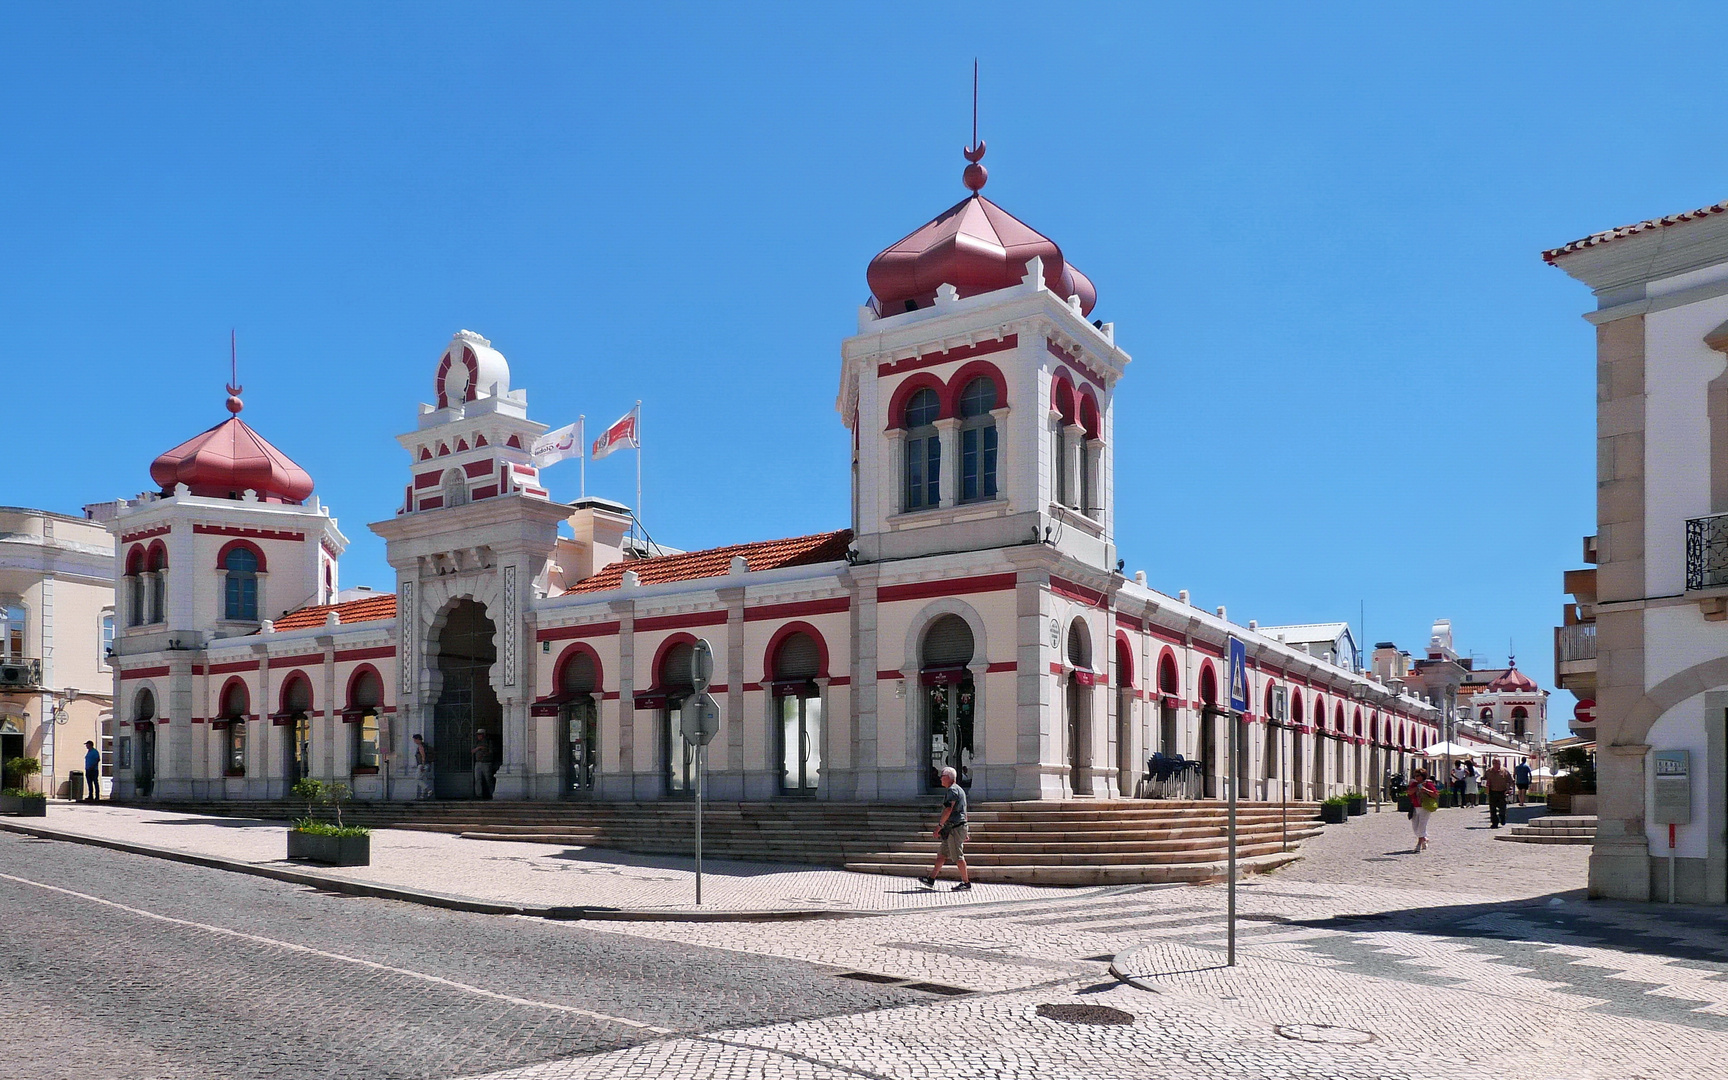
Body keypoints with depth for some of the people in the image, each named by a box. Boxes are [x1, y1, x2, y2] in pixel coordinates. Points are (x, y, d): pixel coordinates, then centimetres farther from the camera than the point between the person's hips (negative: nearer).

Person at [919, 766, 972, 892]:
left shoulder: (953, 790, -13)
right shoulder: (959, 790, 19)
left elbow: (948, 810, -22)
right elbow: (962, 811, 22)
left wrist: (939, 825, -19)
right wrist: (965, 833, 24)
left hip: (954, 828, -10)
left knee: (958, 857, -6)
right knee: (941, 854, 12)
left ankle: (966, 882, -2)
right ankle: (931, 880, 15)